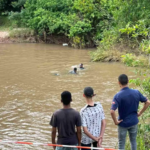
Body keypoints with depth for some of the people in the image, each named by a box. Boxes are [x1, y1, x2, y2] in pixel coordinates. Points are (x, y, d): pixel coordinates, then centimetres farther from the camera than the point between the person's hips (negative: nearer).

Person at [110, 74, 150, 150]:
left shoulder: (118, 96, -22)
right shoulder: (136, 92, -9)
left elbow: (112, 111, -32)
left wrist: (115, 121, -15)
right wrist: (140, 113, 7)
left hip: (123, 123, -3)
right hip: (134, 122, 4)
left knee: (121, 144, 12)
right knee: (133, 141, 21)